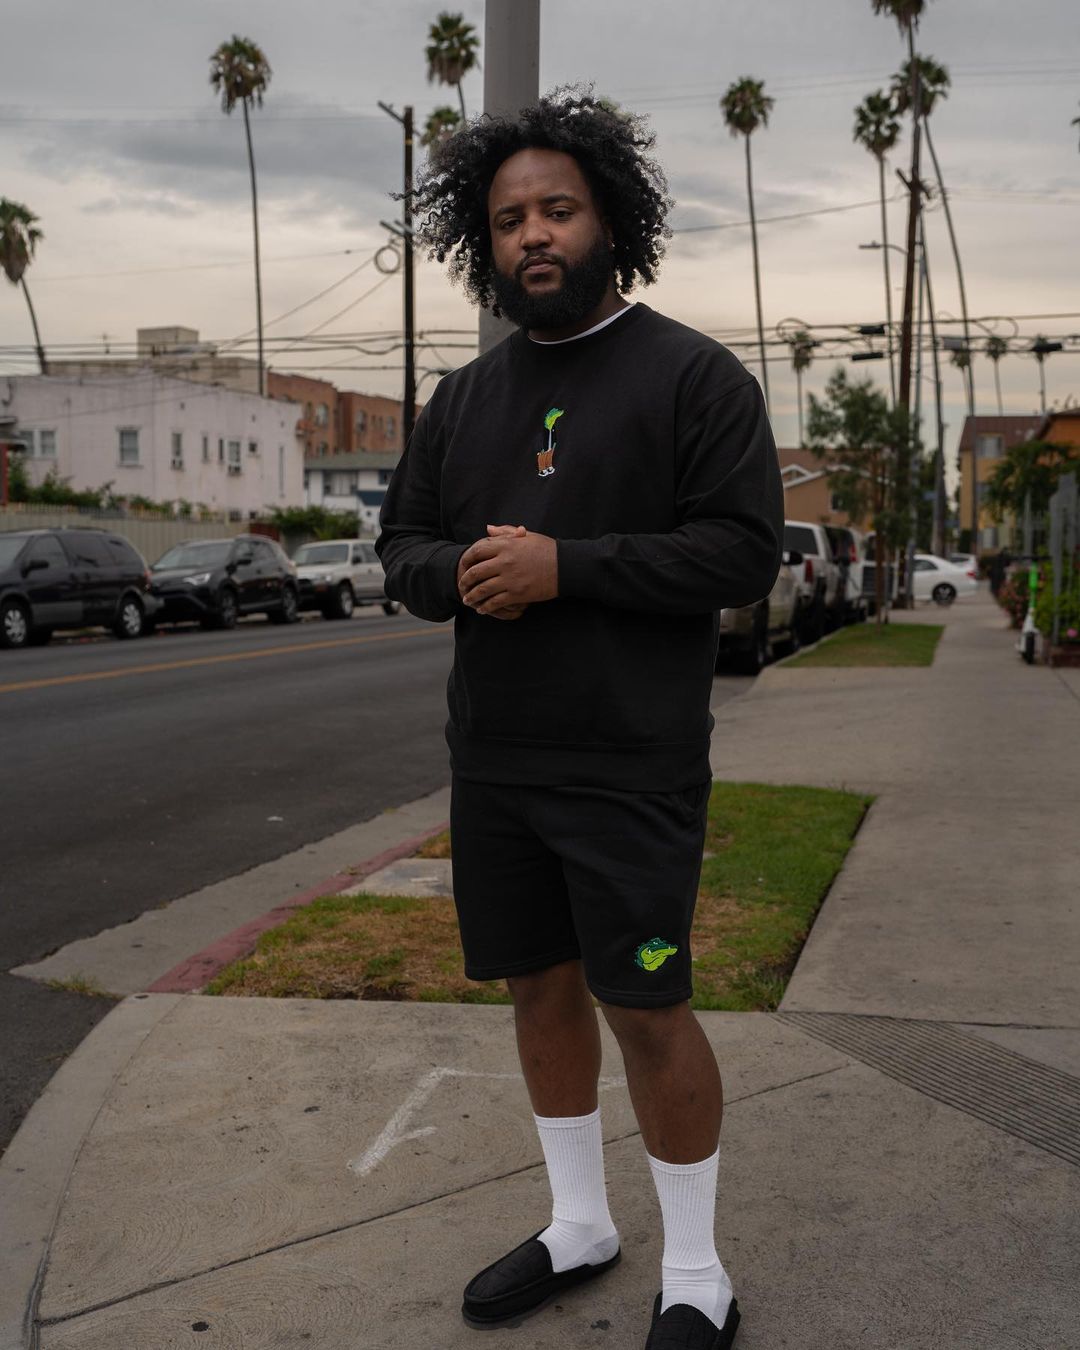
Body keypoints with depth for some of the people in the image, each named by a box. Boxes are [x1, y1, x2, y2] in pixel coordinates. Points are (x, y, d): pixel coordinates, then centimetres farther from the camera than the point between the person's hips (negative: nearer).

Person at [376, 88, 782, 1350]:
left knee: (643, 1006, -2)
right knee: (539, 985, 15)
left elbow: (744, 549, -13)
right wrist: (457, 573, -10)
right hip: (492, 762, 6)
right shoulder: (465, 396, 12)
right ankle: (578, 1224, 34)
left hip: (631, 768, -6)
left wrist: (565, 565, -21)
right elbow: (402, 542, 14)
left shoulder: (693, 376, -6)